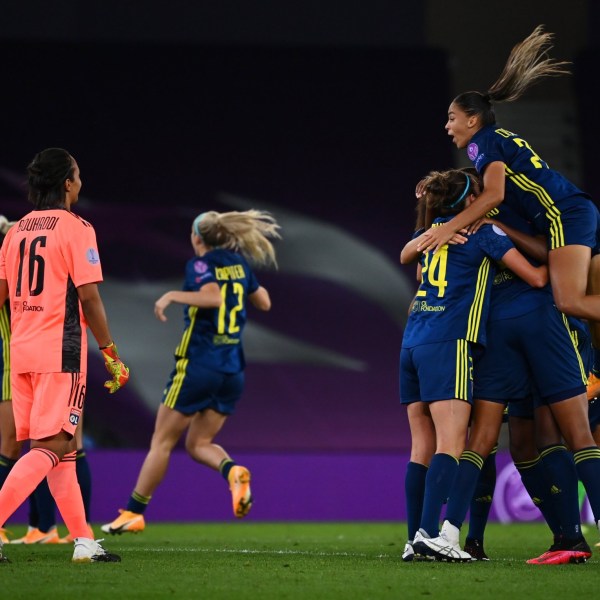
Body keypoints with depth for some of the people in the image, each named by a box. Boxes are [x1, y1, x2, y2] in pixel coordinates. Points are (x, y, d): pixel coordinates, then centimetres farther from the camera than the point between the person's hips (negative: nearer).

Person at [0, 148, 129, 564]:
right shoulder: (75, 228, -8)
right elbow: (89, 298, -12)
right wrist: (112, 355, -6)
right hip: (61, 350, -7)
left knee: (61, 449, 11)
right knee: (50, 447, -9)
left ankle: (84, 541, 11)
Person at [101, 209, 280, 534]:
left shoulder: (199, 265, -9)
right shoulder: (239, 263, 9)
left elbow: (214, 297, -29)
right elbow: (264, 302, 20)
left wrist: (172, 295, -23)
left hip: (197, 365, -6)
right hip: (232, 370, 6)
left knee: (162, 441, 5)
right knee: (198, 444, 13)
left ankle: (133, 513, 9)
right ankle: (233, 472, -18)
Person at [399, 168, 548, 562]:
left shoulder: (433, 233, 20)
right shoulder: (484, 232, 1)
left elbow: (406, 255, 44)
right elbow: (536, 278, -1)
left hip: (413, 344, 8)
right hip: (449, 343, -8)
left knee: (423, 447, 6)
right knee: (451, 445, -15)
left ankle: (416, 540, 1)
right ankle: (429, 534, -28)